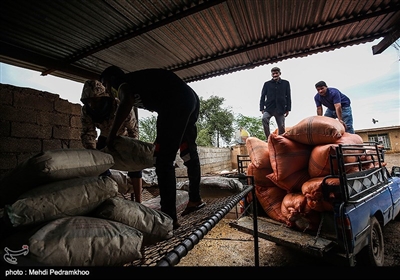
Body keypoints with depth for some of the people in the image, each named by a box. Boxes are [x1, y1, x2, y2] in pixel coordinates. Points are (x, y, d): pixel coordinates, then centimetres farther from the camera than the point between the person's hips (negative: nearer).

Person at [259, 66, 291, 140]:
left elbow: (288, 97, 12)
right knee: (264, 118, -29)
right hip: (269, 108, -1)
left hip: (280, 109, 1)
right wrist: (262, 108, -1)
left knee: (281, 127, 0)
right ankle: (268, 139, -23)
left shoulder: (286, 83, 12)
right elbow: (262, 96, 9)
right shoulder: (267, 84, 11)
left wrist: (288, 109, 4)